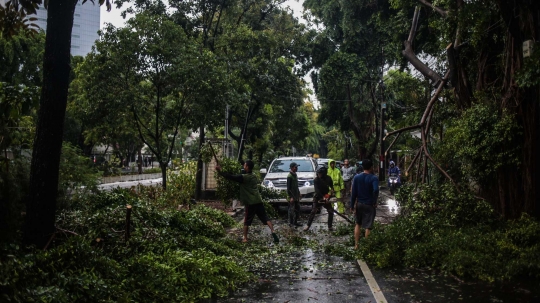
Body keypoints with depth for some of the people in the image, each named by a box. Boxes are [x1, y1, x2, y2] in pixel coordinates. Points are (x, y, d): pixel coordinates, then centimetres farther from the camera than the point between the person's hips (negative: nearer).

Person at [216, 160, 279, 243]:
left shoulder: (244, 177, -9)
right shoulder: (254, 177, 14)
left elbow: (231, 177, -14)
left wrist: (220, 172, -8)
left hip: (250, 203, -5)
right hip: (258, 201, 6)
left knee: (247, 221, 7)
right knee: (265, 218, 3)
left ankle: (245, 238, 11)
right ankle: (273, 232, -10)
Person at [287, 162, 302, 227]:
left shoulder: (295, 175, 12)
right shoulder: (289, 176, -15)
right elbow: (288, 188, -18)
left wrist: (298, 195, 19)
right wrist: (291, 197, -22)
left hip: (296, 196, 9)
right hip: (291, 197, -9)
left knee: (297, 210, 12)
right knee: (292, 210, -2)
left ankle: (295, 222, 22)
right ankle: (291, 223, 7)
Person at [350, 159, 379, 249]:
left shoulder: (356, 177, -2)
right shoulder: (374, 178, -14)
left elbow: (353, 193, -2)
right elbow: (376, 190, -32)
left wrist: (352, 205, 3)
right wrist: (374, 202, -17)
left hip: (359, 204, 4)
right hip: (369, 205, -4)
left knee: (358, 224, 20)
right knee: (368, 227, 7)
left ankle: (356, 245, 21)